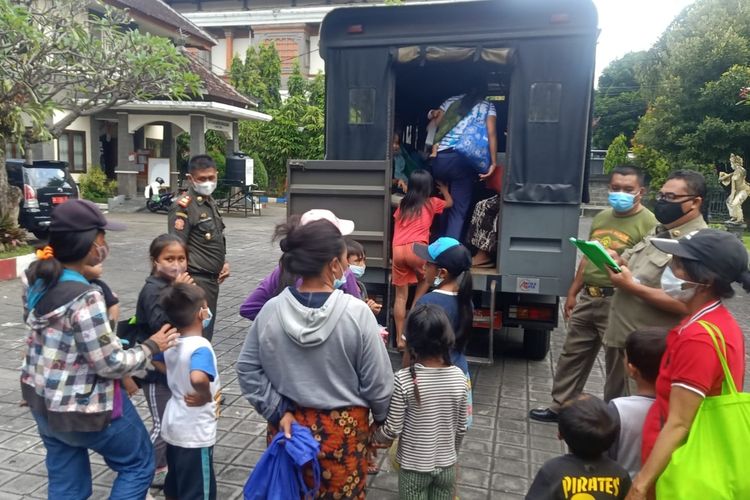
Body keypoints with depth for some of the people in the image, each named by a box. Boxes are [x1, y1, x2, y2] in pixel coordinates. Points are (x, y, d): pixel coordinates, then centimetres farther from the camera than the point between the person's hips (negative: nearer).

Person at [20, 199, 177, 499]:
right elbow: (111, 364, -24)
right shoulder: (85, 298, -30)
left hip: (41, 398, 8)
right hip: (84, 407, -8)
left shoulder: (38, 279, -4)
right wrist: (151, 347, -8)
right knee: (139, 463, 15)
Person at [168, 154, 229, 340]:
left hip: (212, 279, 9)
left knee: (207, 332, 17)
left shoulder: (210, 202, 14)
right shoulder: (184, 206, -14)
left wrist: (224, 263, 9)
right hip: (197, 281, -9)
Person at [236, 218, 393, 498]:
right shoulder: (357, 313, -20)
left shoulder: (272, 310, -11)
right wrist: (383, 418, 5)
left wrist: (277, 411, -2)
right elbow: (377, 382, -12)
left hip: (288, 426, 3)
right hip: (343, 431, -2)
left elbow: (247, 370, -5)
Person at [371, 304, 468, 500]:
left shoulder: (403, 379, -22)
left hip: (413, 467, -3)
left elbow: (393, 429, -16)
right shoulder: (458, 376, -11)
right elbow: (461, 427, -1)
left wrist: (376, 437, 6)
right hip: (447, 465, 3)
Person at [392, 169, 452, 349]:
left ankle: (399, 338, 10)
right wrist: (444, 189, 54)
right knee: (426, 279, 28)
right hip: (416, 248, -3)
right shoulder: (431, 202, 16)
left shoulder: (402, 205, 24)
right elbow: (449, 203, 36)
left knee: (400, 296, 8)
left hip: (397, 250, 3)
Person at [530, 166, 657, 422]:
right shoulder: (601, 217, 14)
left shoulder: (648, 223, -10)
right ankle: (559, 406, 30)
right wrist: (573, 293, 20)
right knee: (573, 354, 16)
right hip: (588, 298, 8)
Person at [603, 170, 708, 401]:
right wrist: (615, 262, -5)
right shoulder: (658, 231, 10)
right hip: (618, 336, 8)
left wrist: (632, 287, -25)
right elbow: (633, 266, 18)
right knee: (613, 401, 24)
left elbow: (685, 304, -27)